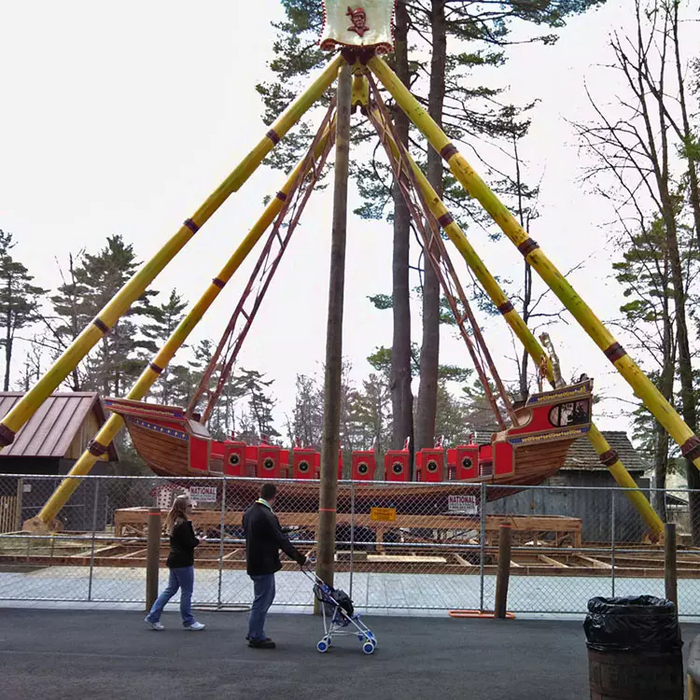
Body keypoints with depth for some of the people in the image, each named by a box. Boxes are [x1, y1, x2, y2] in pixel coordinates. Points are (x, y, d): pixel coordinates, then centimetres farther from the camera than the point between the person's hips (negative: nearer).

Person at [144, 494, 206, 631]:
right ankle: (189, 622, 13)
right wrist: (198, 540, -4)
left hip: (174, 561, 10)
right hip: (183, 562, -10)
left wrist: (194, 539, 7)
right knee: (186, 592, 3)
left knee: (171, 589, 16)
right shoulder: (183, 524, -20)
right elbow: (189, 543, -21)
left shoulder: (174, 522, 10)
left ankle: (153, 617, 15)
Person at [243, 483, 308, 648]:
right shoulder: (266, 516, -23)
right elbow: (281, 539, -19)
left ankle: (254, 633, 28)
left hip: (253, 562, 10)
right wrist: (297, 556, -9)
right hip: (263, 565, -10)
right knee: (262, 601, 1)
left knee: (267, 596, 21)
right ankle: (256, 638, 11)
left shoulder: (249, 512, 7)